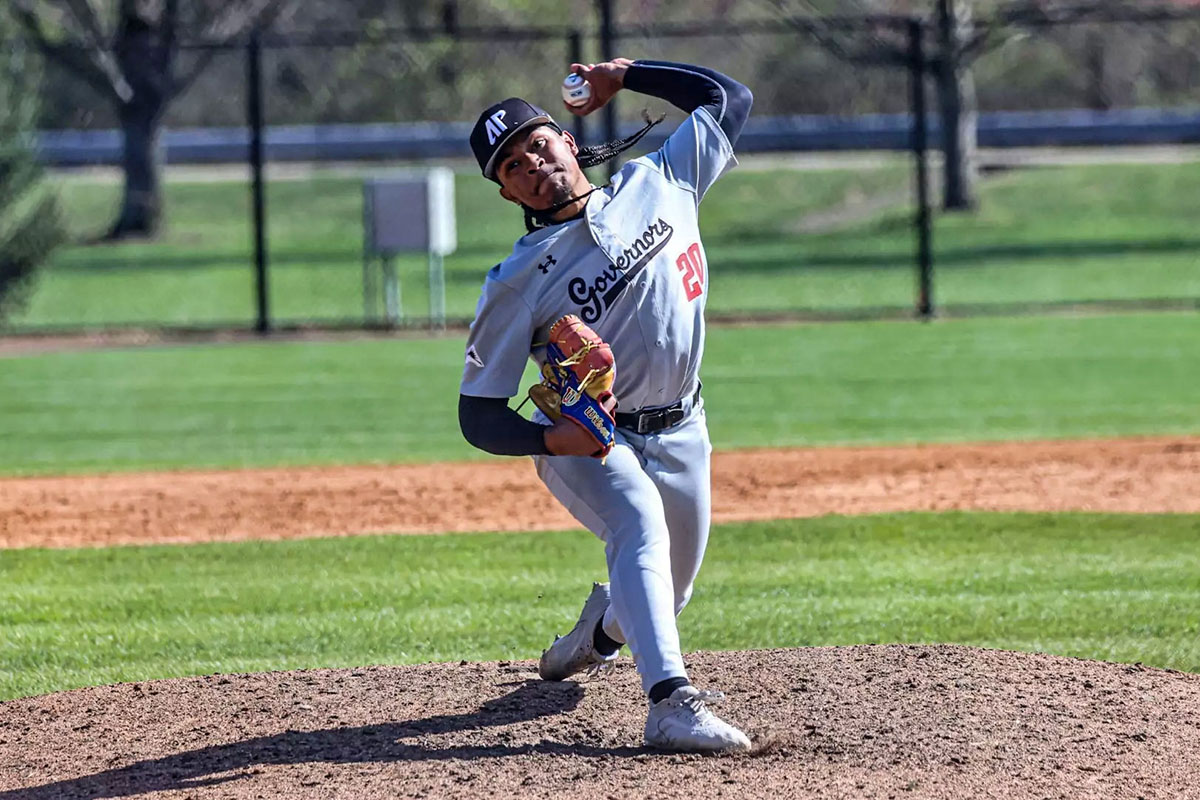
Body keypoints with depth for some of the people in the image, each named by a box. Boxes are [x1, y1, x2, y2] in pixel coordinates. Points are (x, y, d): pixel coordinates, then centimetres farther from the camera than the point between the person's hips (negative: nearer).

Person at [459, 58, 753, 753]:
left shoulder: (655, 185, -4)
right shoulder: (518, 282, -15)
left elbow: (729, 97, 6)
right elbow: (479, 415, -14)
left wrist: (624, 75, 2)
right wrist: (550, 438, -34)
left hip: (680, 433, 4)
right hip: (583, 443, -4)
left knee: (671, 588, 15)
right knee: (642, 530, -33)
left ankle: (600, 630, 51)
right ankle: (673, 706, -45)